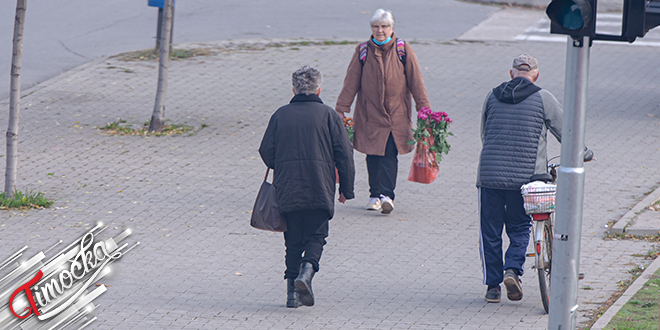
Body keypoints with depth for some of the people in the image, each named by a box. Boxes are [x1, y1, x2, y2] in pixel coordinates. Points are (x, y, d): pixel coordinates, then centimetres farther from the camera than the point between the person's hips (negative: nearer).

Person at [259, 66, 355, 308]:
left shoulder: (281, 115, 6)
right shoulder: (328, 115, 2)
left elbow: (266, 152, 4)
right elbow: (344, 154, -1)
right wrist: (346, 189, 7)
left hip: (287, 189, 2)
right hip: (320, 189, -2)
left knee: (293, 240, 11)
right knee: (316, 236, 11)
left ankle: (292, 290, 4)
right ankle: (307, 270, -16)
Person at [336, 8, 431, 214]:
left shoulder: (403, 50, 2)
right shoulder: (363, 51, 4)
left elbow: (416, 81, 4)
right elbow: (351, 82, 4)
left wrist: (424, 109, 1)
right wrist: (341, 110, 0)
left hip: (397, 115, -1)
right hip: (369, 115, 1)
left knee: (389, 156, -11)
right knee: (373, 156, 3)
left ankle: (386, 195, -16)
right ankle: (375, 195, 15)